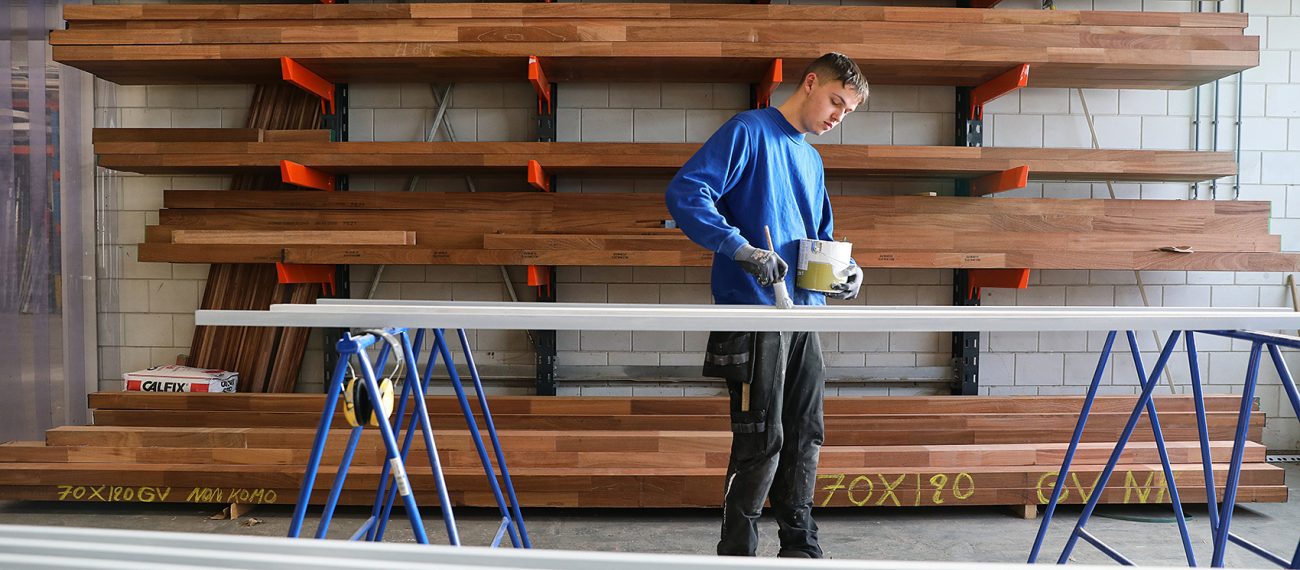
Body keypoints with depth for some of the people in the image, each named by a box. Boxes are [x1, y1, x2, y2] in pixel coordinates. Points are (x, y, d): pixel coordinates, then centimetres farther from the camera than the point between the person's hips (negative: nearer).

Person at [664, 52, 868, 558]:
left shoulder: (812, 160, 20)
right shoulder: (750, 131, -5)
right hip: (754, 312, -8)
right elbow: (684, 193, -17)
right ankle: (736, 555, 11)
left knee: (805, 437, 13)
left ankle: (801, 549, 27)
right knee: (761, 442, -5)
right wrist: (744, 250, -25)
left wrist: (845, 269, 7)